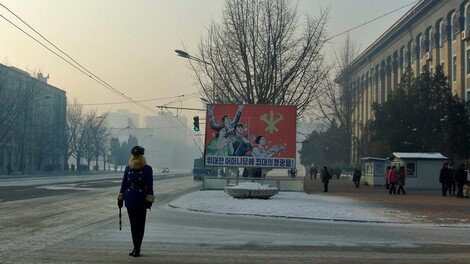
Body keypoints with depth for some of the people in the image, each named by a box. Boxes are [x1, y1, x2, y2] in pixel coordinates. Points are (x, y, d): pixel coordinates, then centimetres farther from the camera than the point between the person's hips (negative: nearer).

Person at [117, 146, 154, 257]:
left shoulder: (147, 169, -2)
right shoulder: (128, 168, 9)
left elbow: (150, 185, -5)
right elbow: (124, 184, 12)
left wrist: (149, 200, -12)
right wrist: (120, 198, 9)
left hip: (141, 201, -4)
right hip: (130, 200, 4)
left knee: (140, 224, -2)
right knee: (133, 224, 8)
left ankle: (137, 248, 1)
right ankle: (135, 247, 17)